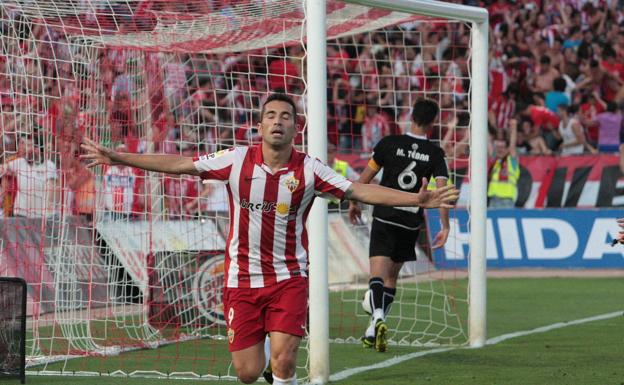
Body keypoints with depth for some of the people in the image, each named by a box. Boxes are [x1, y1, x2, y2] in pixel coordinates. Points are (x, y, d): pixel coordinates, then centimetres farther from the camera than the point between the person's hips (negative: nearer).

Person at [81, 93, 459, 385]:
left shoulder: (309, 169, -6)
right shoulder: (237, 160, -5)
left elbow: (359, 190, -8)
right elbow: (180, 164, -1)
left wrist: (416, 199, -19)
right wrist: (117, 158, -2)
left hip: (289, 278, -1)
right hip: (242, 279, 1)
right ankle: (263, 349, 37)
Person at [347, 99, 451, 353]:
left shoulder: (390, 143, -2)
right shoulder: (435, 153, 0)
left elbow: (366, 176, 2)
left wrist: (354, 203, 16)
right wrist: (445, 227, -4)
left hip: (385, 217, -2)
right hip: (411, 221, 2)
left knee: (378, 274, -10)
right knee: (391, 277, 15)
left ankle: (378, 317, -36)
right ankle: (373, 331, 15)